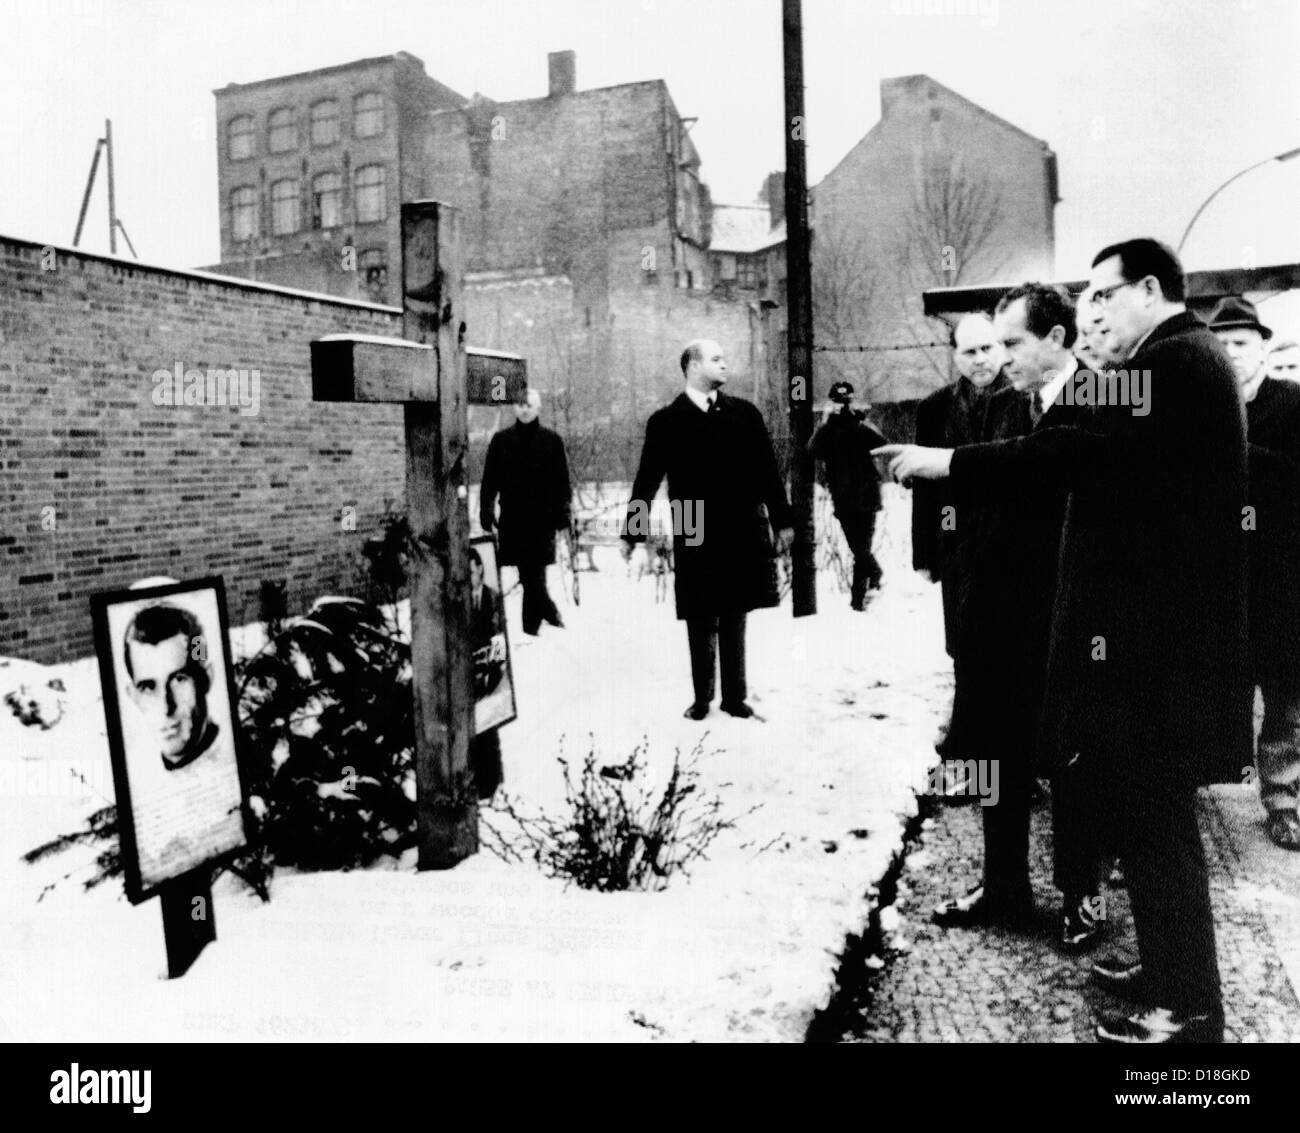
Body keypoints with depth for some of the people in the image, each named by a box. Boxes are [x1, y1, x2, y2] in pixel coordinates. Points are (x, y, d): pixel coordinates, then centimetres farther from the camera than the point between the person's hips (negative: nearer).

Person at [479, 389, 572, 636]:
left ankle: (531, 628, 1)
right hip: (512, 519, 2)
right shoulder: (501, 440, 6)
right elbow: (490, 480, 7)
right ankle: (550, 612, 25)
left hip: (542, 519, -2)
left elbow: (562, 482, 4)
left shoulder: (552, 441, 3)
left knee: (534, 576, -5)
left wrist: (562, 514, -2)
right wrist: (486, 513, 1)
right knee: (531, 576, 4)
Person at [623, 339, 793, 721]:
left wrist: (782, 519, 5)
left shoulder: (745, 413, 6)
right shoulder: (666, 421, 0)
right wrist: (632, 533, 0)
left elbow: (767, 470, 7)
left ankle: (735, 696, 21)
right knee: (700, 622, 7)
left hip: (741, 535, 2)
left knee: (734, 619, 10)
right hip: (694, 538, -2)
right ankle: (701, 697, 20)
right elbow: (647, 480, 1)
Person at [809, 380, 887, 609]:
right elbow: (814, 451, -14)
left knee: (862, 548, -7)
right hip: (842, 498, 3)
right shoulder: (827, 428, 5)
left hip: (865, 495, -3)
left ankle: (857, 597, 1)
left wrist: (854, 420, -26)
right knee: (858, 548, 15)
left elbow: (880, 443, -21)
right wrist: (825, 422, -22)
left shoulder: (863, 424, -1)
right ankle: (875, 574, 41)